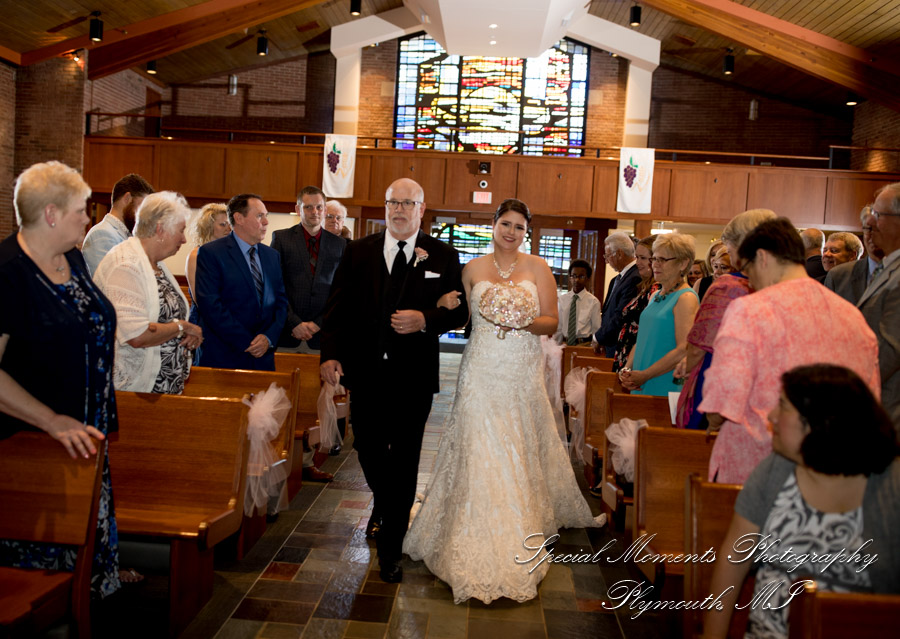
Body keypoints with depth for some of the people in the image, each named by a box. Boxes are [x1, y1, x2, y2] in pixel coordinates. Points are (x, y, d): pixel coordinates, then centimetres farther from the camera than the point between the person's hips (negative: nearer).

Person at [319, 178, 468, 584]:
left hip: (414, 377, -2)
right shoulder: (358, 252, 5)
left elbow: (459, 310, 1)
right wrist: (330, 354, -10)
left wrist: (425, 320, -18)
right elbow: (337, 307, 2)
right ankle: (384, 504, 48)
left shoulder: (442, 256, 1)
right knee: (368, 448, 15)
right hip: (366, 372, 2)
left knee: (404, 461, 4)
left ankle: (390, 550, 18)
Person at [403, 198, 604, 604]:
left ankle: (518, 548, 23)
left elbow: (551, 322, 1)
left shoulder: (537, 268, 5)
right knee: (479, 452, -5)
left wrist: (524, 321, -16)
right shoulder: (472, 269, 8)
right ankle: (478, 543, 5)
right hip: (482, 371, 0)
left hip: (522, 373, 0)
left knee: (520, 454, 6)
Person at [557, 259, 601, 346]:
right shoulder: (562, 299, 6)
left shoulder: (594, 302, -1)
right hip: (564, 343, 2)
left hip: (584, 344, -2)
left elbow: (596, 329, 3)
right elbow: (558, 326, 11)